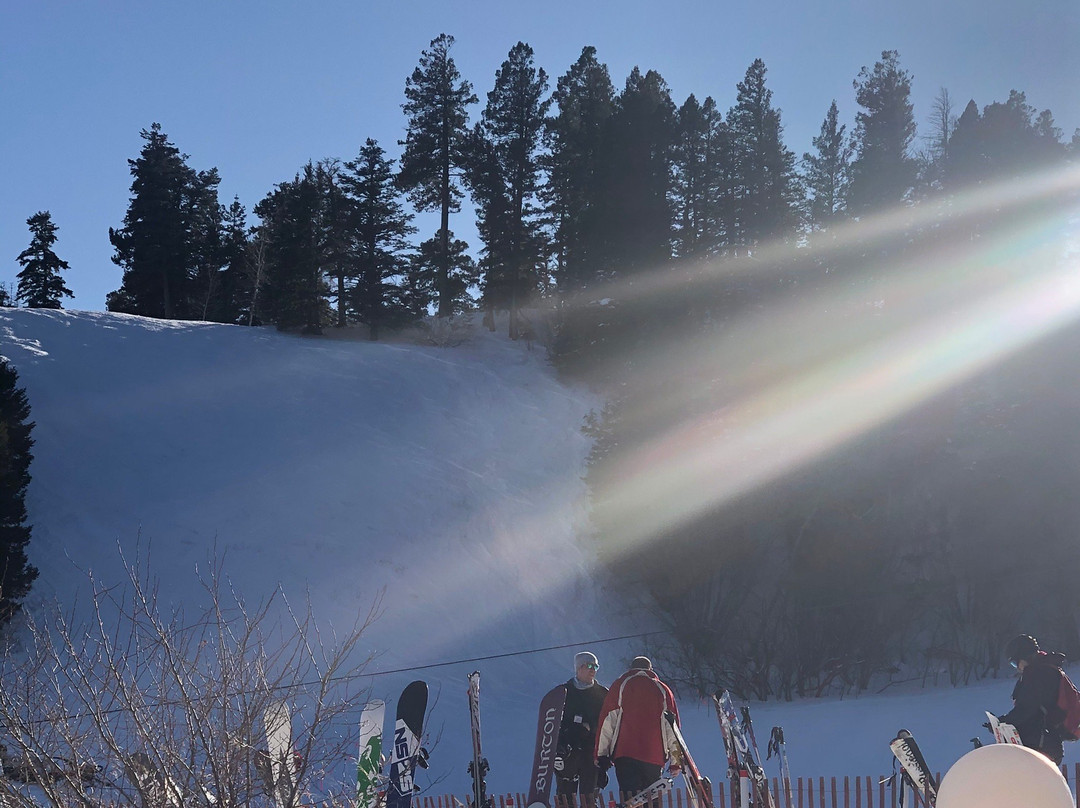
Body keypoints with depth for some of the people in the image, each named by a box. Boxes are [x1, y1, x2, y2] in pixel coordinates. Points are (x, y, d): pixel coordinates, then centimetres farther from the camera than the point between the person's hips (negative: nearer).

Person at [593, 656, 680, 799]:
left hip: (624, 754, -2)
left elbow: (607, 721, 1)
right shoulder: (663, 689, 14)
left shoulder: (620, 685, 9)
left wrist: (601, 754, 3)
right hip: (655, 756, 2)